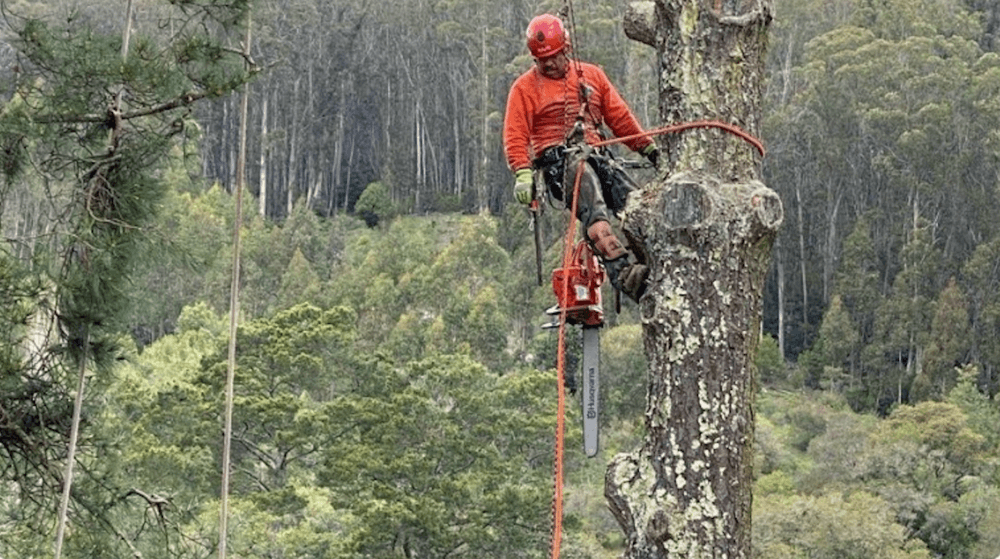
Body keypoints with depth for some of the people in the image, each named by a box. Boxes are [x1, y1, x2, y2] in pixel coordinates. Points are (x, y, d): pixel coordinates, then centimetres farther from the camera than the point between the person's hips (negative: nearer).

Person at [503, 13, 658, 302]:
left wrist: (648, 148, 21)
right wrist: (523, 174, -13)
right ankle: (620, 270, -54)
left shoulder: (591, 75, 23)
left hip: (595, 156, 4)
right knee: (593, 206, -38)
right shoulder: (525, 88, 12)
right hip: (555, 160, -4)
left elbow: (620, 117, 26)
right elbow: (515, 136, 3)